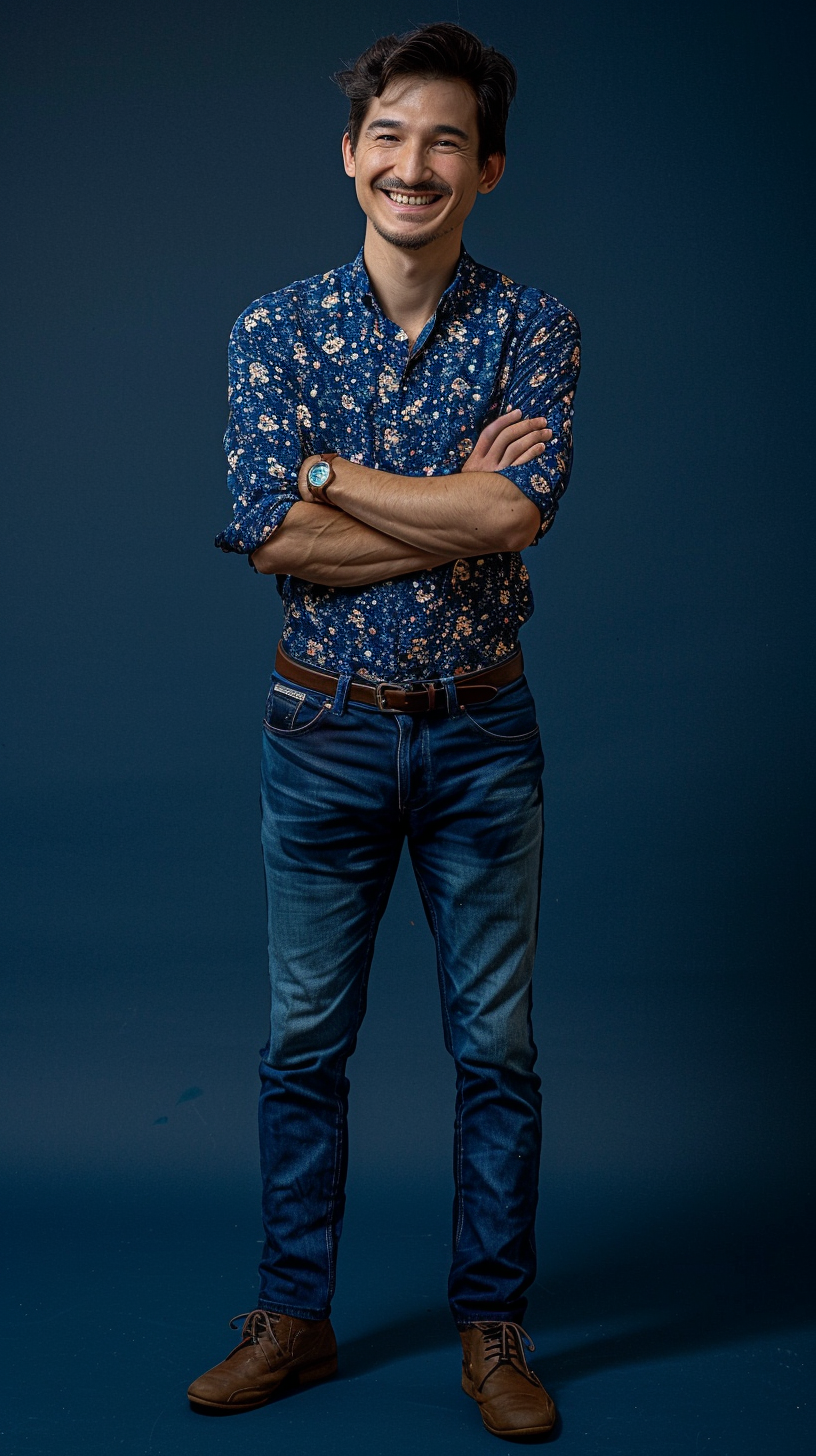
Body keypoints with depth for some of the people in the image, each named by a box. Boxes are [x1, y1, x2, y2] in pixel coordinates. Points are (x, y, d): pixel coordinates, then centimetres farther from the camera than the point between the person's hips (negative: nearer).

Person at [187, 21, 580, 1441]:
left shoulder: (531, 327, -3)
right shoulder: (277, 328, -1)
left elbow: (519, 511, -20)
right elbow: (273, 539, -13)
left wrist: (327, 476, -13)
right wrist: (460, 509, -16)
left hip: (481, 735, 0)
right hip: (323, 733, 1)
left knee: (496, 1049, 8)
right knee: (303, 1044, 11)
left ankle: (492, 1327, 25)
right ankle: (294, 1318, 28)